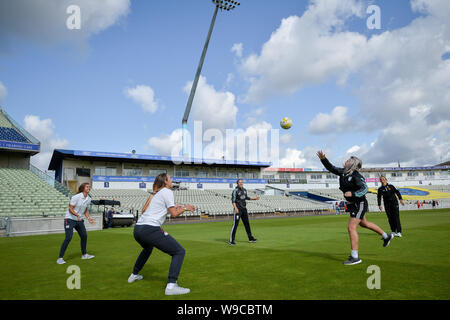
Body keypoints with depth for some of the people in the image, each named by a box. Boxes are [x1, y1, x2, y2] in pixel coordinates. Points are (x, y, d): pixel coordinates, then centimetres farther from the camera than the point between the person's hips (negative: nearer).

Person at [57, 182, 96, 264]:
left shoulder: (88, 199, 2)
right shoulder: (76, 197, -19)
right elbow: (70, 209, -19)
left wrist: (89, 218, 3)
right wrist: (77, 215, -34)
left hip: (79, 220, 7)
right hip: (70, 219, -7)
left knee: (84, 236, 9)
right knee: (68, 238, -15)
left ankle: (84, 254, 26)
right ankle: (60, 258, -6)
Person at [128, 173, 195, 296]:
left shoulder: (154, 193, 24)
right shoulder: (167, 191, 0)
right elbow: (174, 213, -6)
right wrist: (185, 208, 10)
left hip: (137, 229, 9)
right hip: (150, 230, -9)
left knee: (148, 248, 40)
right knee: (179, 252, -5)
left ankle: (134, 275, 48)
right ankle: (171, 286, -15)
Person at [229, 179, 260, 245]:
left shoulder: (244, 190, 11)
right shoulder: (235, 191, -11)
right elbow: (233, 200, -18)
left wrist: (254, 198, 20)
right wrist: (235, 208, -30)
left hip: (244, 208, 7)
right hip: (238, 209, -7)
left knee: (247, 223, 12)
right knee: (235, 224, -7)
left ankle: (250, 238, 22)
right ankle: (231, 240, -1)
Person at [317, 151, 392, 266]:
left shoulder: (356, 176, -21)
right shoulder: (343, 172, 3)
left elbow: (365, 188, -29)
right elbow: (331, 168, 7)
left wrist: (352, 194, -43)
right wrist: (323, 159, -8)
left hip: (359, 204, -10)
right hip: (353, 204, 10)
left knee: (351, 228, -14)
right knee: (364, 224, 27)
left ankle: (355, 257, -8)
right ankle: (386, 236, 48)